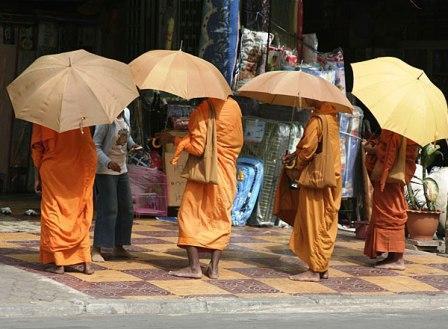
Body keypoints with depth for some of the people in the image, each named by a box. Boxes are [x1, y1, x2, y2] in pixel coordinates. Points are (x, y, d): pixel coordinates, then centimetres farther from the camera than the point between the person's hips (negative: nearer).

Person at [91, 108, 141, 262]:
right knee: (108, 209, -11)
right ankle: (96, 249, -6)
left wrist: (132, 144, 0)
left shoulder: (126, 114, 4)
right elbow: (95, 146, -19)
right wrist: (107, 162, -32)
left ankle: (118, 247, 21)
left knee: (126, 209, 10)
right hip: (105, 171, -8)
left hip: (121, 169, 8)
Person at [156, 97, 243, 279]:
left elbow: (197, 147, -17)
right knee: (220, 219, 11)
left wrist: (173, 139, -7)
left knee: (190, 215, 3)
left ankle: (194, 266, -3)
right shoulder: (234, 106, 4)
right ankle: (214, 267, 9)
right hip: (228, 174, 6)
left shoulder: (203, 110, -15)